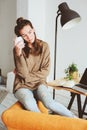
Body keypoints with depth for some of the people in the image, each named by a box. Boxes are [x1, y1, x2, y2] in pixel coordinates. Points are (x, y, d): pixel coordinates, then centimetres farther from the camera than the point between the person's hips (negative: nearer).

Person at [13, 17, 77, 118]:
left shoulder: (44, 46, -1)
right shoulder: (18, 49, -5)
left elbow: (45, 71, -1)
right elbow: (23, 73, -16)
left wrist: (28, 77, -9)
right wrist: (18, 53, -28)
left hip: (39, 83, 1)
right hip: (22, 86, -1)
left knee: (49, 102, -31)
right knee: (30, 104, -36)